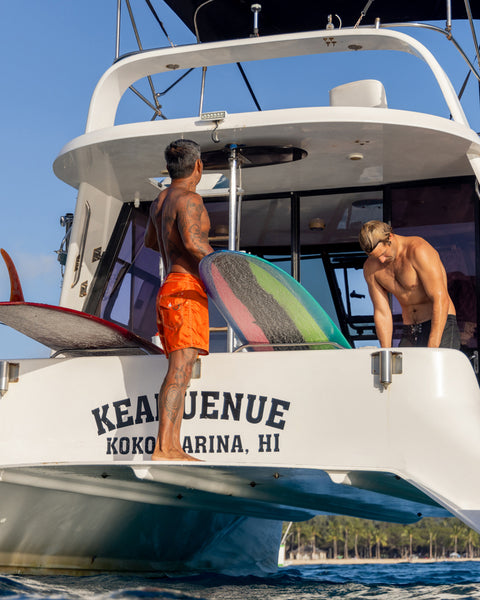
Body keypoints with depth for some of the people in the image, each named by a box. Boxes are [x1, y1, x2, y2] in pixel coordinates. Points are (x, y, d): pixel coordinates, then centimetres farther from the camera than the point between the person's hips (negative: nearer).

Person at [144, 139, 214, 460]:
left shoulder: (161, 200, 21)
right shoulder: (189, 199, -8)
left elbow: (150, 240, 37)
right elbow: (193, 240, -25)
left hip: (171, 287, 10)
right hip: (187, 289, -10)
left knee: (180, 371, 6)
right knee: (180, 369, -17)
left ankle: (174, 448, 2)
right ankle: (162, 447, -25)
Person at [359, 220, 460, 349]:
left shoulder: (418, 250, -17)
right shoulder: (370, 268, 2)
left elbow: (441, 301, -21)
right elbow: (382, 313, 4)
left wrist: (432, 350, -26)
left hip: (441, 329, -5)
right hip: (409, 335, 5)